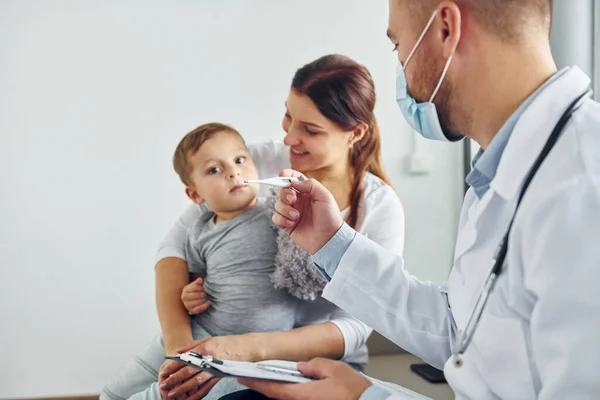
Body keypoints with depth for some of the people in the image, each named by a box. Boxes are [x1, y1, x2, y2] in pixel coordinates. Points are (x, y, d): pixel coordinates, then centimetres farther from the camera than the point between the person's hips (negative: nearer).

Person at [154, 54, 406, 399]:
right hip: (228, 349, 2)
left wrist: (250, 348, -30)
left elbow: (356, 328, -16)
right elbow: (176, 245, -5)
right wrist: (176, 338, -22)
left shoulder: (381, 207, -9)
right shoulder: (254, 164, -6)